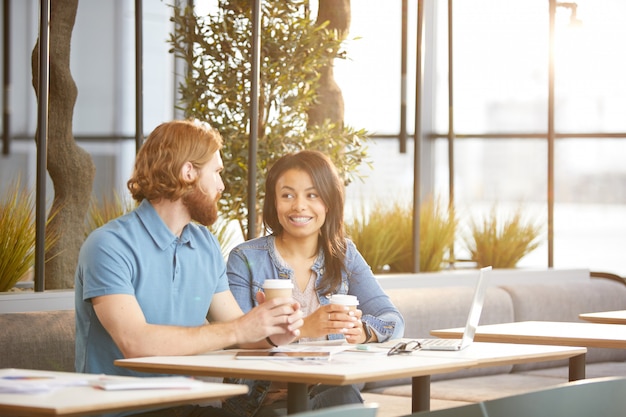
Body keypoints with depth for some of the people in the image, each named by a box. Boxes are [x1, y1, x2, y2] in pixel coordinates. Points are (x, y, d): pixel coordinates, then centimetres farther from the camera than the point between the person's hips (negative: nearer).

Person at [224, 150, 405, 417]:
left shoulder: (344, 256, 13)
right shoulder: (245, 259, 2)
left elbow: (392, 320, 2)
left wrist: (363, 330, -21)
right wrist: (302, 328, -28)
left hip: (330, 388, 3)